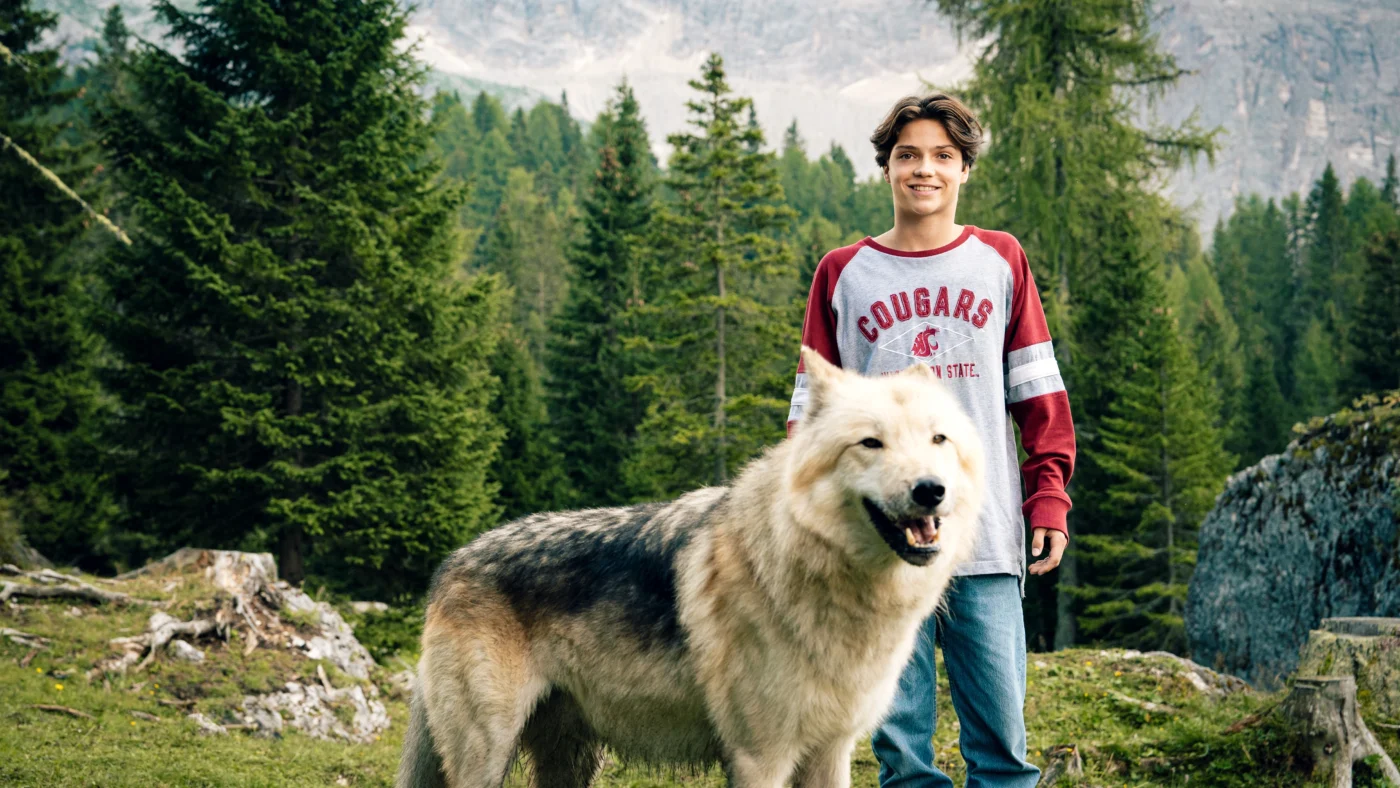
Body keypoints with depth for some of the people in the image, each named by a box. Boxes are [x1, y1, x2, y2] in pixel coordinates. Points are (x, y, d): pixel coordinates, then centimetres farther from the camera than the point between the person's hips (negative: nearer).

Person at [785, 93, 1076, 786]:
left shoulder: (1000, 260, 10)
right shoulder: (843, 274, 9)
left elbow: (1038, 392, 10)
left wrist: (1049, 499, 2)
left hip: (986, 538, 0)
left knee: (1001, 728, -2)